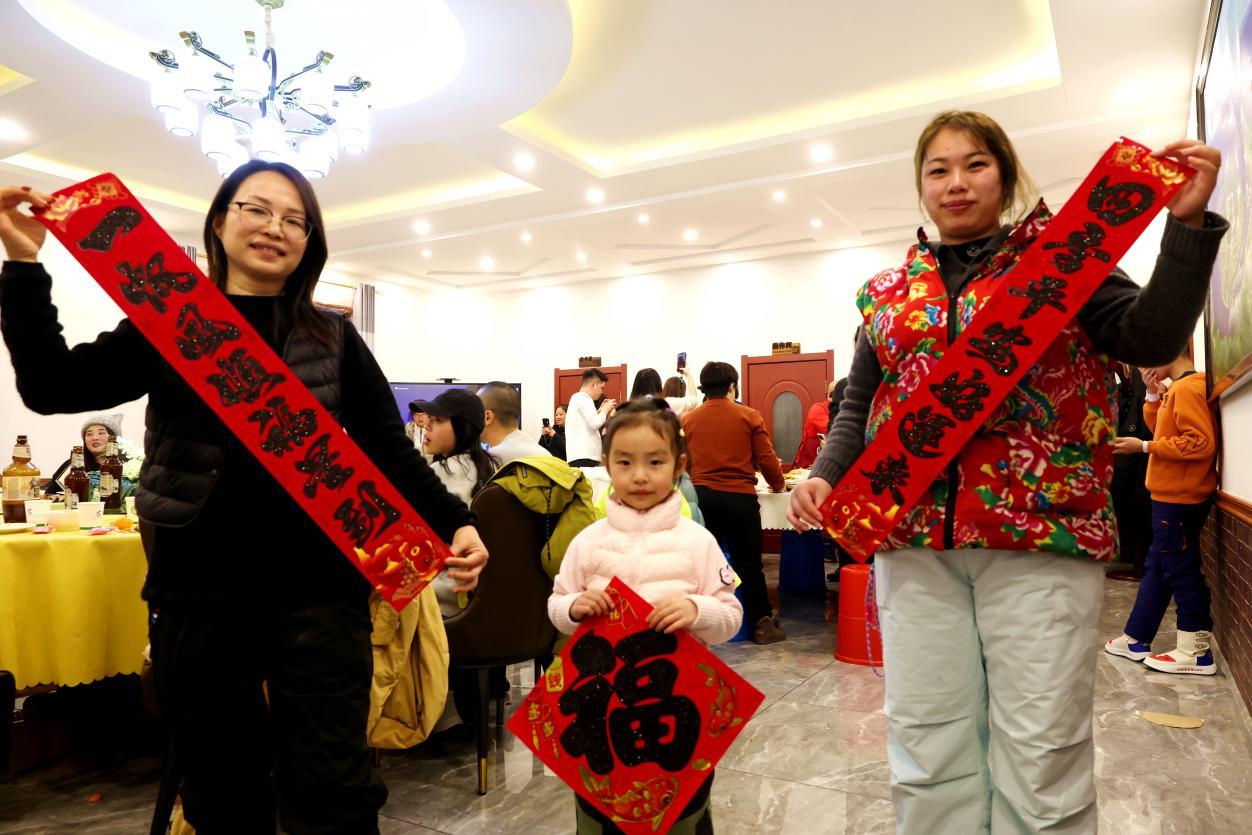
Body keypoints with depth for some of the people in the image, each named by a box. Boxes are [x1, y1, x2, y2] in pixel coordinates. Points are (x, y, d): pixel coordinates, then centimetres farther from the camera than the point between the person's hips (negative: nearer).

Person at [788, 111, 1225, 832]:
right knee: (929, 751, 10)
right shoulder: (887, 295, 15)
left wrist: (1188, 224, -12)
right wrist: (825, 475, 1)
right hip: (914, 539, 3)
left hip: (1042, 534, -2)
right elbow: (860, 407, 16)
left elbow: (1152, 340, -3)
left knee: (1041, 757, 4)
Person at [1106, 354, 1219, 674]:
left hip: (1179, 497, -10)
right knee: (1158, 567, 14)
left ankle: (1197, 653, 8)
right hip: (1172, 494, 10)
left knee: (1181, 570, -2)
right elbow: (1165, 431, 17)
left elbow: (1201, 443, -23)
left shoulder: (1186, 388, -16)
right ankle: (1136, 639, 22)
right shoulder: (1176, 389, 14)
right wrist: (1153, 396, 6)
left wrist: (1145, 447, -18)